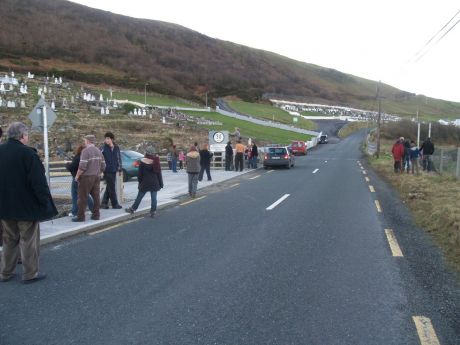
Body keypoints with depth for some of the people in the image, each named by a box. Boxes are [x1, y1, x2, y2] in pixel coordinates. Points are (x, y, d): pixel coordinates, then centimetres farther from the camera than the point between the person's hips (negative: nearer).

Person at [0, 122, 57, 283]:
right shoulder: (27, 153, -18)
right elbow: (38, 181, -21)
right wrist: (45, 203, -13)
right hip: (27, 206, -7)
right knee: (29, 240, 5)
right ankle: (30, 274, 12)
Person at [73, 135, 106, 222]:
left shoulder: (86, 151, -12)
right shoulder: (99, 151, 11)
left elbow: (82, 166, -19)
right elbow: (103, 166, 11)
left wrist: (77, 176, -8)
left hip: (87, 177, -7)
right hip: (97, 177, 7)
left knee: (82, 197, -1)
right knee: (96, 196, 9)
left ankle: (80, 216, 1)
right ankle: (96, 215, 13)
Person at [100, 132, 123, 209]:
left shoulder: (116, 148, 6)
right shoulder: (104, 148, -6)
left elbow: (119, 159, 12)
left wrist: (120, 169, 12)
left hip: (114, 171, 5)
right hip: (107, 171, -5)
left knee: (109, 188, 10)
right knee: (111, 188, -1)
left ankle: (104, 203, 19)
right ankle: (115, 204, 7)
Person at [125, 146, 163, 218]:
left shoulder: (143, 161, -8)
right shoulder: (156, 161, 0)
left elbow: (140, 173, -4)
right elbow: (159, 173, 3)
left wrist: (139, 181, 8)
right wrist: (161, 183, 8)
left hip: (145, 182, -2)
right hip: (154, 183, 2)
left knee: (139, 196, 9)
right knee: (153, 197, 3)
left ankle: (133, 209, 20)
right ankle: (153, 212, 5)